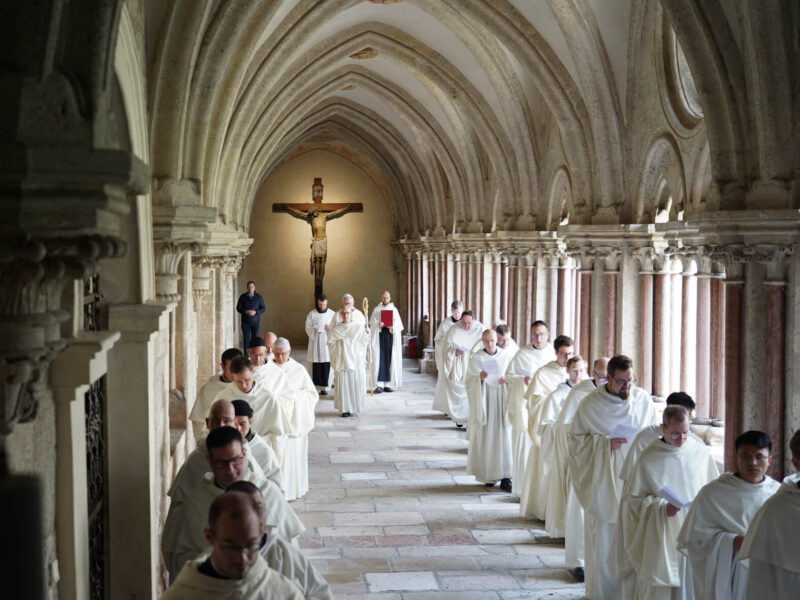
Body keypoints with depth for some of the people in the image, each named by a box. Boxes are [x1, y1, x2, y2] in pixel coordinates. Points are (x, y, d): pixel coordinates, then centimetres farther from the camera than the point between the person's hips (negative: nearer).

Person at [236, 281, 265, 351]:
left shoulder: (258, 297, 4)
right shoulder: (243, 297, 2)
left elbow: (263, 308, 4)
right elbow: (238, 308, 3)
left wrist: (255, 312, -14)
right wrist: (246, 312, -16)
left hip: (255, 322, 0)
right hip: (245, 322, 0)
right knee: (246, 339, -2)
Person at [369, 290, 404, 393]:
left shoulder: (394, 309, 12)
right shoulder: (376, 309, 9)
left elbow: (399, 325, 8)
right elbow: (372, 323, 3)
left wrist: (393, 327, -13)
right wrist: (378, 324, -17)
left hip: (391, 337, 2)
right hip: (379, 337, -1)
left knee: (390, 359, -1)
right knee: (379, 359, -8)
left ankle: (388, 384, 4)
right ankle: (379, 385, -11)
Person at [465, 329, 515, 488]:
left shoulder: (506, 356, 5)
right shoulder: (476, 358, 2)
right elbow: (469, 381, 2)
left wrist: (508, 380, -10)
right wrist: (479, 378, -18)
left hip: (502, 400, 1)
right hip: (483, 401, -1)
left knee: (504, 435, -5)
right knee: (485, 436, -2)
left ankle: (505, 474, -4)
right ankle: (488, 475, 5)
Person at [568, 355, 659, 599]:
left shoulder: (643, 399, 1)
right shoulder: (590, 404, -5)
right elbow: (575, 439, -2)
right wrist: (605, 443, -16)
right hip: (603, 481, -2)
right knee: (604, 536, 3)